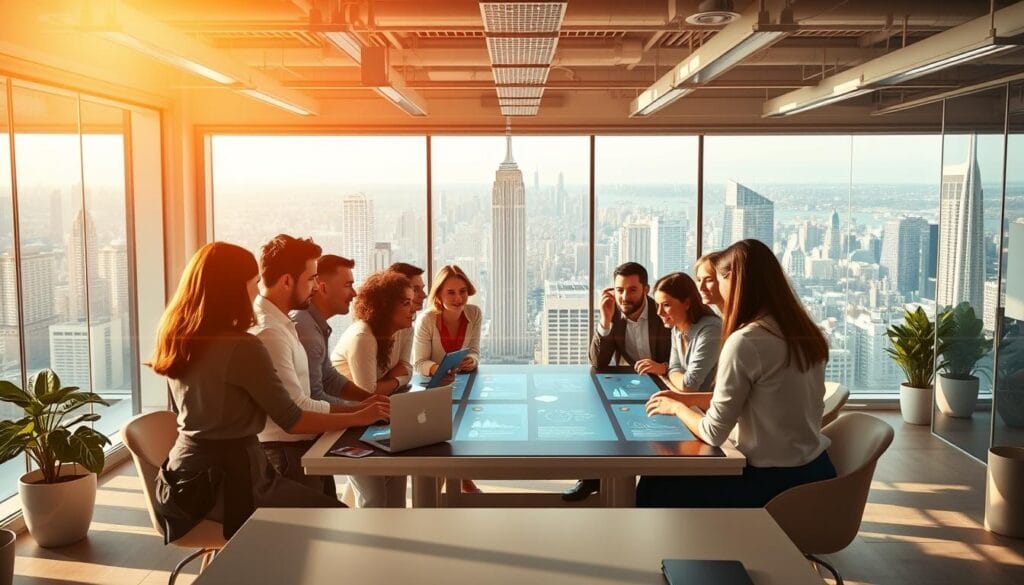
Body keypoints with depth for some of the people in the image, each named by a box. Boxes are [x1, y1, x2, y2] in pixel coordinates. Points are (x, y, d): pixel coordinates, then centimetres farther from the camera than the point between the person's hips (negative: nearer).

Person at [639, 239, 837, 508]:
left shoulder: (745, 342, -22)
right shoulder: (805, 332, 3)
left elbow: (714, 433, -15)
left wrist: (676, 407, 4)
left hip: (776, 483, -8)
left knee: (653, 489, 9)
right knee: (691, 473, 27)